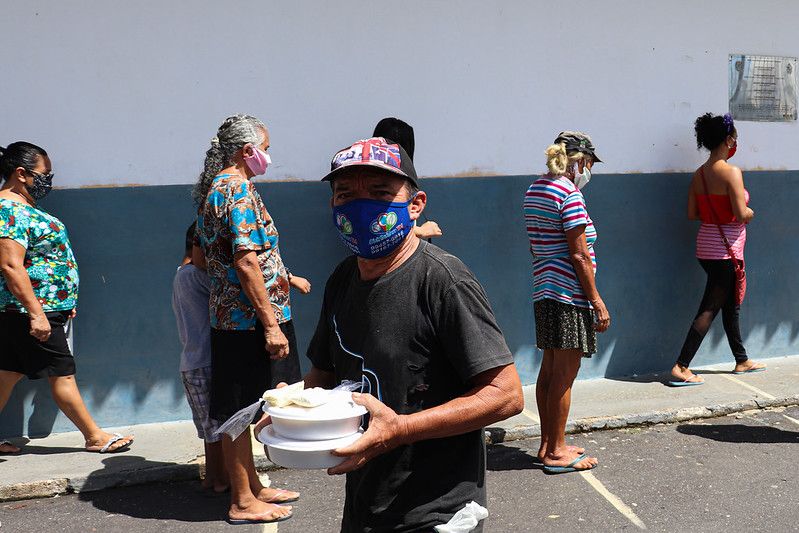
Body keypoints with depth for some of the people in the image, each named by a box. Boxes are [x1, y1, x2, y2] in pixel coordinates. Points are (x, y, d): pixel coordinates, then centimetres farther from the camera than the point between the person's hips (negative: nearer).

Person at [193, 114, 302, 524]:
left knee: (240, 409, 17)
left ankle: (251, 486, 29)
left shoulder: (214, 187, 14)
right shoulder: (239, 189, -15)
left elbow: (202, 256, 20)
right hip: (249, 318, -10)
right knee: (239, 411, 0)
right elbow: (246, 261, -22)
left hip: (228, 315, 10)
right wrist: (271, 324, -22)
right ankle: (242, 502, 12)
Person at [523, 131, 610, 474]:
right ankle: (557, 452, 8)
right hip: (569, 294, -9)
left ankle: (548, 445, 24)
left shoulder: (535, 189, 13)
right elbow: (579, 256, -16)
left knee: (550, 369, 15)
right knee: (564, 374, -1)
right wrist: (596, 300, -12)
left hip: (544, 291, 9)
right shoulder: (570, 195, -14)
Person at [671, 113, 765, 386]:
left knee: (731, 304, 20)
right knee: (709, 309, -5)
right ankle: (681, 368, -5)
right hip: (725, 250, -8)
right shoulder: (731, 171, -17)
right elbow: (741, 214, -21)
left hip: (706, 246, 8)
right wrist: (750, 213, -1)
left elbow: (692, 213, 6)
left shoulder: (699, 174, 5)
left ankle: (742, 361, 34)